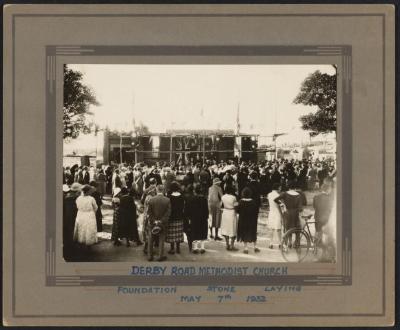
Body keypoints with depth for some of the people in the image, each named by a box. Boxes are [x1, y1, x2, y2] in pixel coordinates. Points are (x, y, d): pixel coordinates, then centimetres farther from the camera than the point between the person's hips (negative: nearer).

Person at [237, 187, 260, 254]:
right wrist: (255, 220, 8)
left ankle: (246, 248, 5)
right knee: (253, 233, 16)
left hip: (243, 220, -1)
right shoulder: (253, 202, -10)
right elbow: (256, 212, -5)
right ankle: (255, 247, 16)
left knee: (244, 234, 8)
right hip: (252, 221, 1)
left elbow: (238, 210, -9)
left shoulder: (241, 202, -14)